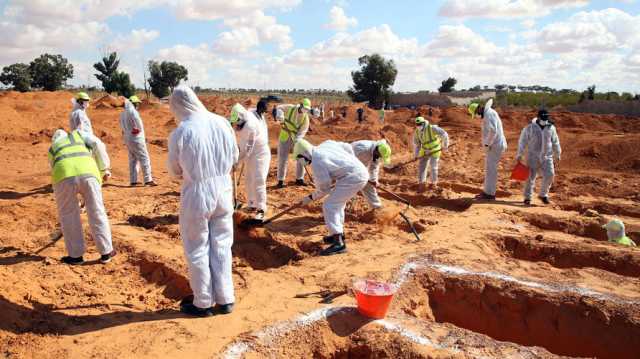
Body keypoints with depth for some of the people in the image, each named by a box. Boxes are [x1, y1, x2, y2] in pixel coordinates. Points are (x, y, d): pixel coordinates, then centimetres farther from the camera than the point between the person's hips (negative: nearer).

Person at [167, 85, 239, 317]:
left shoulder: (180, 133, -16)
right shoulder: (222, 123, -6)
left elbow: (174, 171, -3)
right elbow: (234, 157, 6)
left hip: (196, 195, -4)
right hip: (223, 191, 4)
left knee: (197, 249, 12)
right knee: (221, 245, 16)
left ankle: (203, 303, 24)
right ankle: (225, 299, 26)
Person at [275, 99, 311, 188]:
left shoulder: (306, 118, -9)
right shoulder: (290, 108, -11)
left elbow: (302, 132, -15)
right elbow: (279, 108, 2)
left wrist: (297, 140, -32)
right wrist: (280, 115, -20)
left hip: (296, 139, 2)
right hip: (284, 137, -2)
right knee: (283, 160, -1)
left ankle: (299, 179, 18)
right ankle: (280, 180, 8)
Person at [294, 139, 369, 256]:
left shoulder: (317, 163, -13)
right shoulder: (326, 144, 11)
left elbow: (323, 189, -5)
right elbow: (347, 147, 22)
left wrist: (310, 198, 11)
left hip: (352, 178, -10)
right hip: (362, 171, 10)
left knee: (329, 206, -7)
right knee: (338, 202, 24)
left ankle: (339, 243, -11)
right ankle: (339, 234, 35)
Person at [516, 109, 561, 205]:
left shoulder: (551, 127, 2)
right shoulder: (530, 127, -7)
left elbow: (555, 141, 13)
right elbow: (523, 141, -3)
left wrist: (557, 154, 19)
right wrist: (519, 154, -5)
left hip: (547, 156, 3)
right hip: (533, 156, -2)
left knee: (549, 175, -8)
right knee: (531, 176, -1)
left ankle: (543, 194, 12)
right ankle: (527, 197, 10)